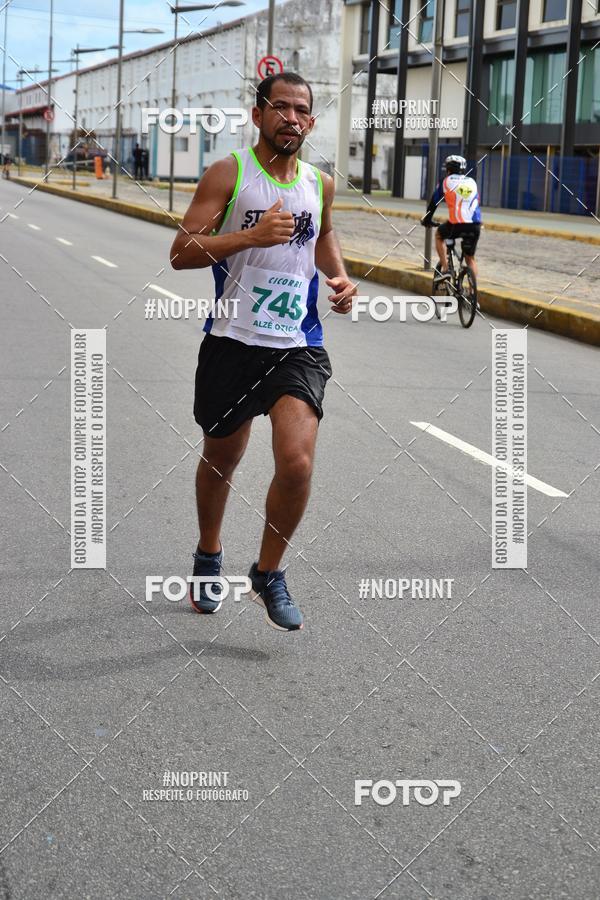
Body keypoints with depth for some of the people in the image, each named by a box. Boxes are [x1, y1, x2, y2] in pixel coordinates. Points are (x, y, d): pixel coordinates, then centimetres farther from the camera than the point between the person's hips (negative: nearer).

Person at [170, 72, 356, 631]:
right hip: (232, 342, -2)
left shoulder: (320, 183, 8)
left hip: (298, 346, 2)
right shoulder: (228, 174, -5)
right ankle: (208, 556, 44)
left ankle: (268, 574, 7)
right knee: (220, 460, 16)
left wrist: (339, 278, 11)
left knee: (297, 463, -16)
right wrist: (252, 234, -23)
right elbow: (181, 253, -11)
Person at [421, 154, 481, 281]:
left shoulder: (446, 181, 12)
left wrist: (427, 220, 33)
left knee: (439, 234, 28)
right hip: (475, 225, 3)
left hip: (457, 224, -3)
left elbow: (434, 202, 19)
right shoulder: (472, 182, 21)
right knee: (470, 258, 17)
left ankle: (445, 269, 15)